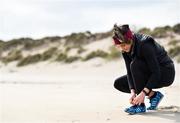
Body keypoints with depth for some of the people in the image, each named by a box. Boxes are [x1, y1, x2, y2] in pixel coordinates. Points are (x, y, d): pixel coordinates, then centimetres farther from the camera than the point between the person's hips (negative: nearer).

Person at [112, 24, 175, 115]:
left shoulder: (144, 45, -30)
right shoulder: (126, 49, -8)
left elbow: (156, 72, -31)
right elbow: (130, 71, -9)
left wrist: (144, 92, -38)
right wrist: (132, 91, -24)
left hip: (166, 73, -8)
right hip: (149, 75, 8)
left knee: (136, 64, -32)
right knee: (119, 83, -1)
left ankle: (141, 105, -23)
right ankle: (153, 95, 2)